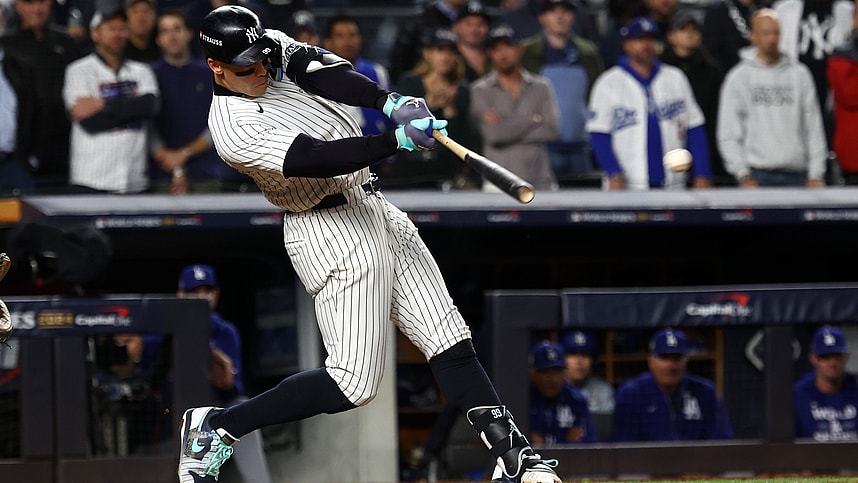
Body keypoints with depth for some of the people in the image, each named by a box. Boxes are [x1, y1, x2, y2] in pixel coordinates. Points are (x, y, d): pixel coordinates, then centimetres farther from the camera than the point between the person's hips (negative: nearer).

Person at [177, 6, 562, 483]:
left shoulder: (272, 47, 3)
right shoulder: (234, 129, -20)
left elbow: (323, 71, -13)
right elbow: (318, 159, -27)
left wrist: (390, 101, -30)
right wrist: (398, 140, -36)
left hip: (376, 210, 9)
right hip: (335, 236, -9)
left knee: (449, 338, 3)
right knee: (354, 383, -8)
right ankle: (217, 426, 3)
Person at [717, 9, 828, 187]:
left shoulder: (800, 74, 12)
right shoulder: (738, 77, 6)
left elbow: (814, 128, 11)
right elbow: (728, 135, 2)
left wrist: (816, 174, 3)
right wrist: (743, 175, -7)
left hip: (796, 176, 2)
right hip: (757, 177, -2)